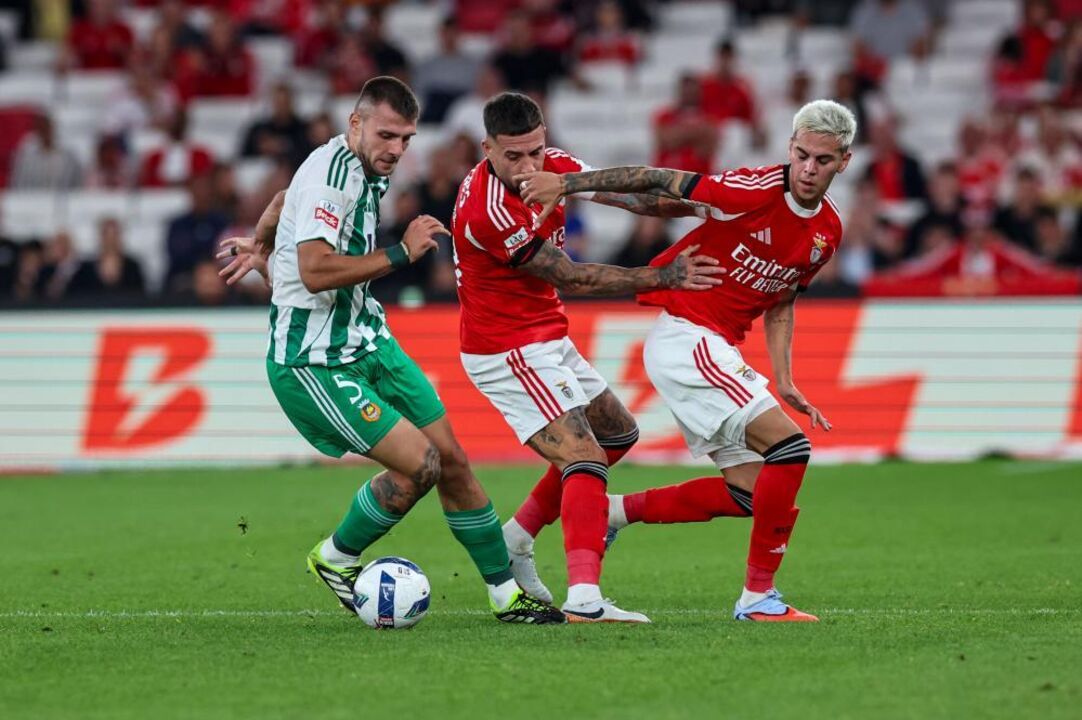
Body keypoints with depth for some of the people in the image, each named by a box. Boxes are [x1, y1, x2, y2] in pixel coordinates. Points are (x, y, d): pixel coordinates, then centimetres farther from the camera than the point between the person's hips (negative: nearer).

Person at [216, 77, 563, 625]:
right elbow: (316, 271, -31)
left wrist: (259, 245, 44)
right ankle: (336, 559, 8)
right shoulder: (330, 172, -21)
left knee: (452, 460, 4)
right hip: (314, 364, -9)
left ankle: (505, 592, 15)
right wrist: (401, 254, -25)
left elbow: (284, 201, 28)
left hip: (367, 342, 9)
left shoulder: (366, 171, 9)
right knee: (419, 464, -16)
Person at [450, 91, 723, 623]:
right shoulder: (489, 212, -28)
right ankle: (584, 599, -34)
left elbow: (623, 191, 2)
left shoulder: (550, 164, -4)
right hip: (510, 353, -10)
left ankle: (515, 539, 26)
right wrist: (664, 277, -17)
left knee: (618, 433, 24)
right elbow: (572, 280, -20)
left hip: (545, 343, 10)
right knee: (585, 460, -21)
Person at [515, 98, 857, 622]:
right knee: (788, 447, -17)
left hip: (716, 350, 9)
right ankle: (759, 596, -10)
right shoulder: (755, 190, -17)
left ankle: (616, 511, 19)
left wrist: (784, 382, 9)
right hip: (686, 337, -9)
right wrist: (565, 182, -17)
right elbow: (659, 182, -14)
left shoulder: (827, 231, 6)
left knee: (747, 492, 6)